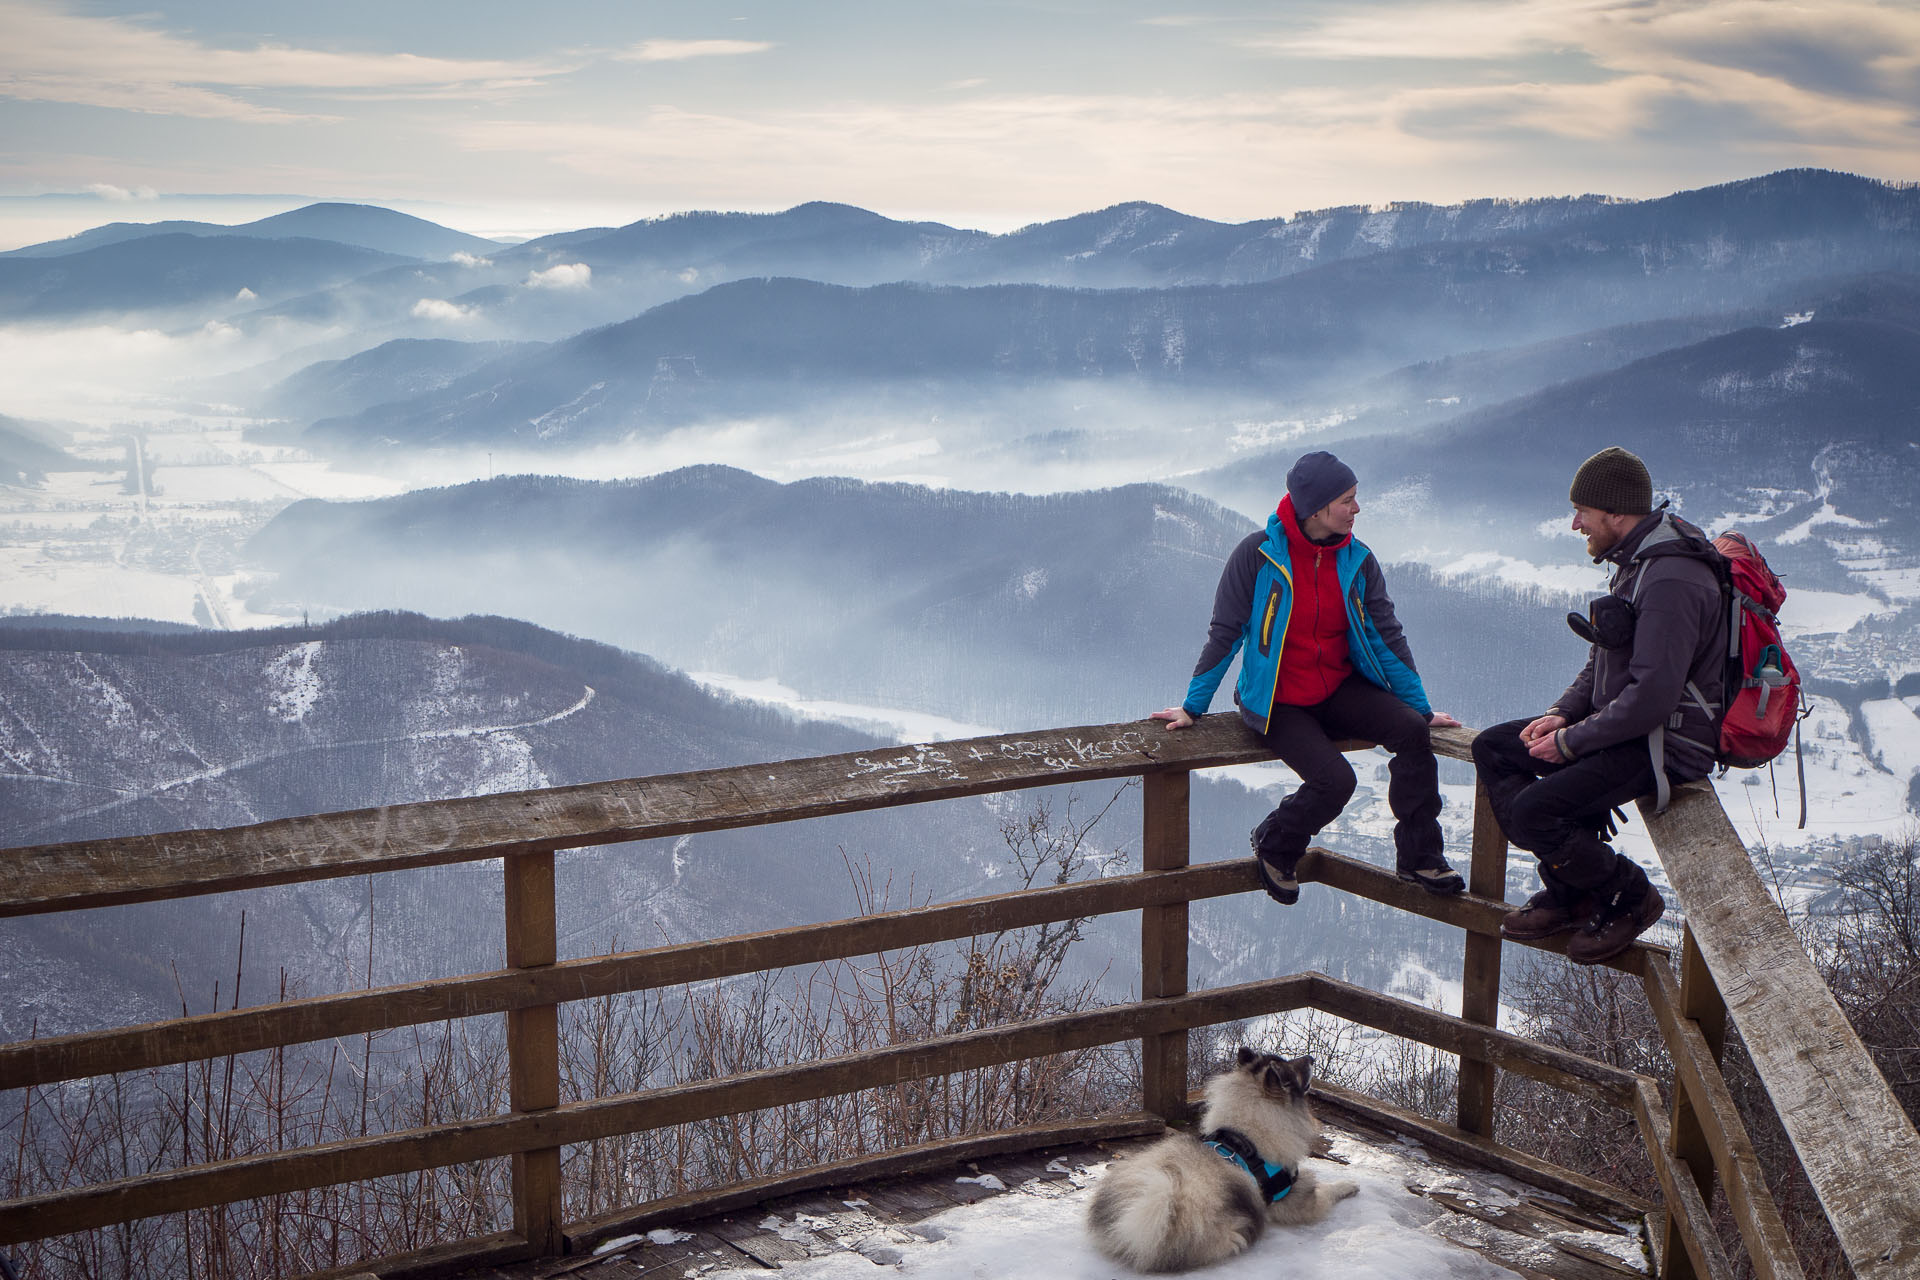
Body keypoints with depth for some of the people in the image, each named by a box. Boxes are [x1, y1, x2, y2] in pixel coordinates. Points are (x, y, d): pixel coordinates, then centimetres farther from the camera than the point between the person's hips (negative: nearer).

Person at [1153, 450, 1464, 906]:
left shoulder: (1357, 561, 0)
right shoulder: (1258, 554, -13)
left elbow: (1386, 636, 7)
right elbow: (1225, 634, -7)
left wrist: (1421, 709, 8)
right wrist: (1192, 708, -5)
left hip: (1340, 689, 4)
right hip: (1276, 702, -4)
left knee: (1411, 730, -22)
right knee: (1334, 779, -26)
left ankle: (1419, 856, -6)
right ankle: (1275, 846, 6)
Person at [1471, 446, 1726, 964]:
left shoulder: (1672, 581, -25)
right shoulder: (1636, 560, 9)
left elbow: (1652, 697, -30)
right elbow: (1604, 664, 18)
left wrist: (1572, 742, -20)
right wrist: (1561, 714, 2)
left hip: (1666, 744, -11)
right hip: (1627, 724, 11)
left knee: (1532, 811, -22)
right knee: (1492, 748, 9)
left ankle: (1629, 896, 2)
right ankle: (1567, 891, 9)